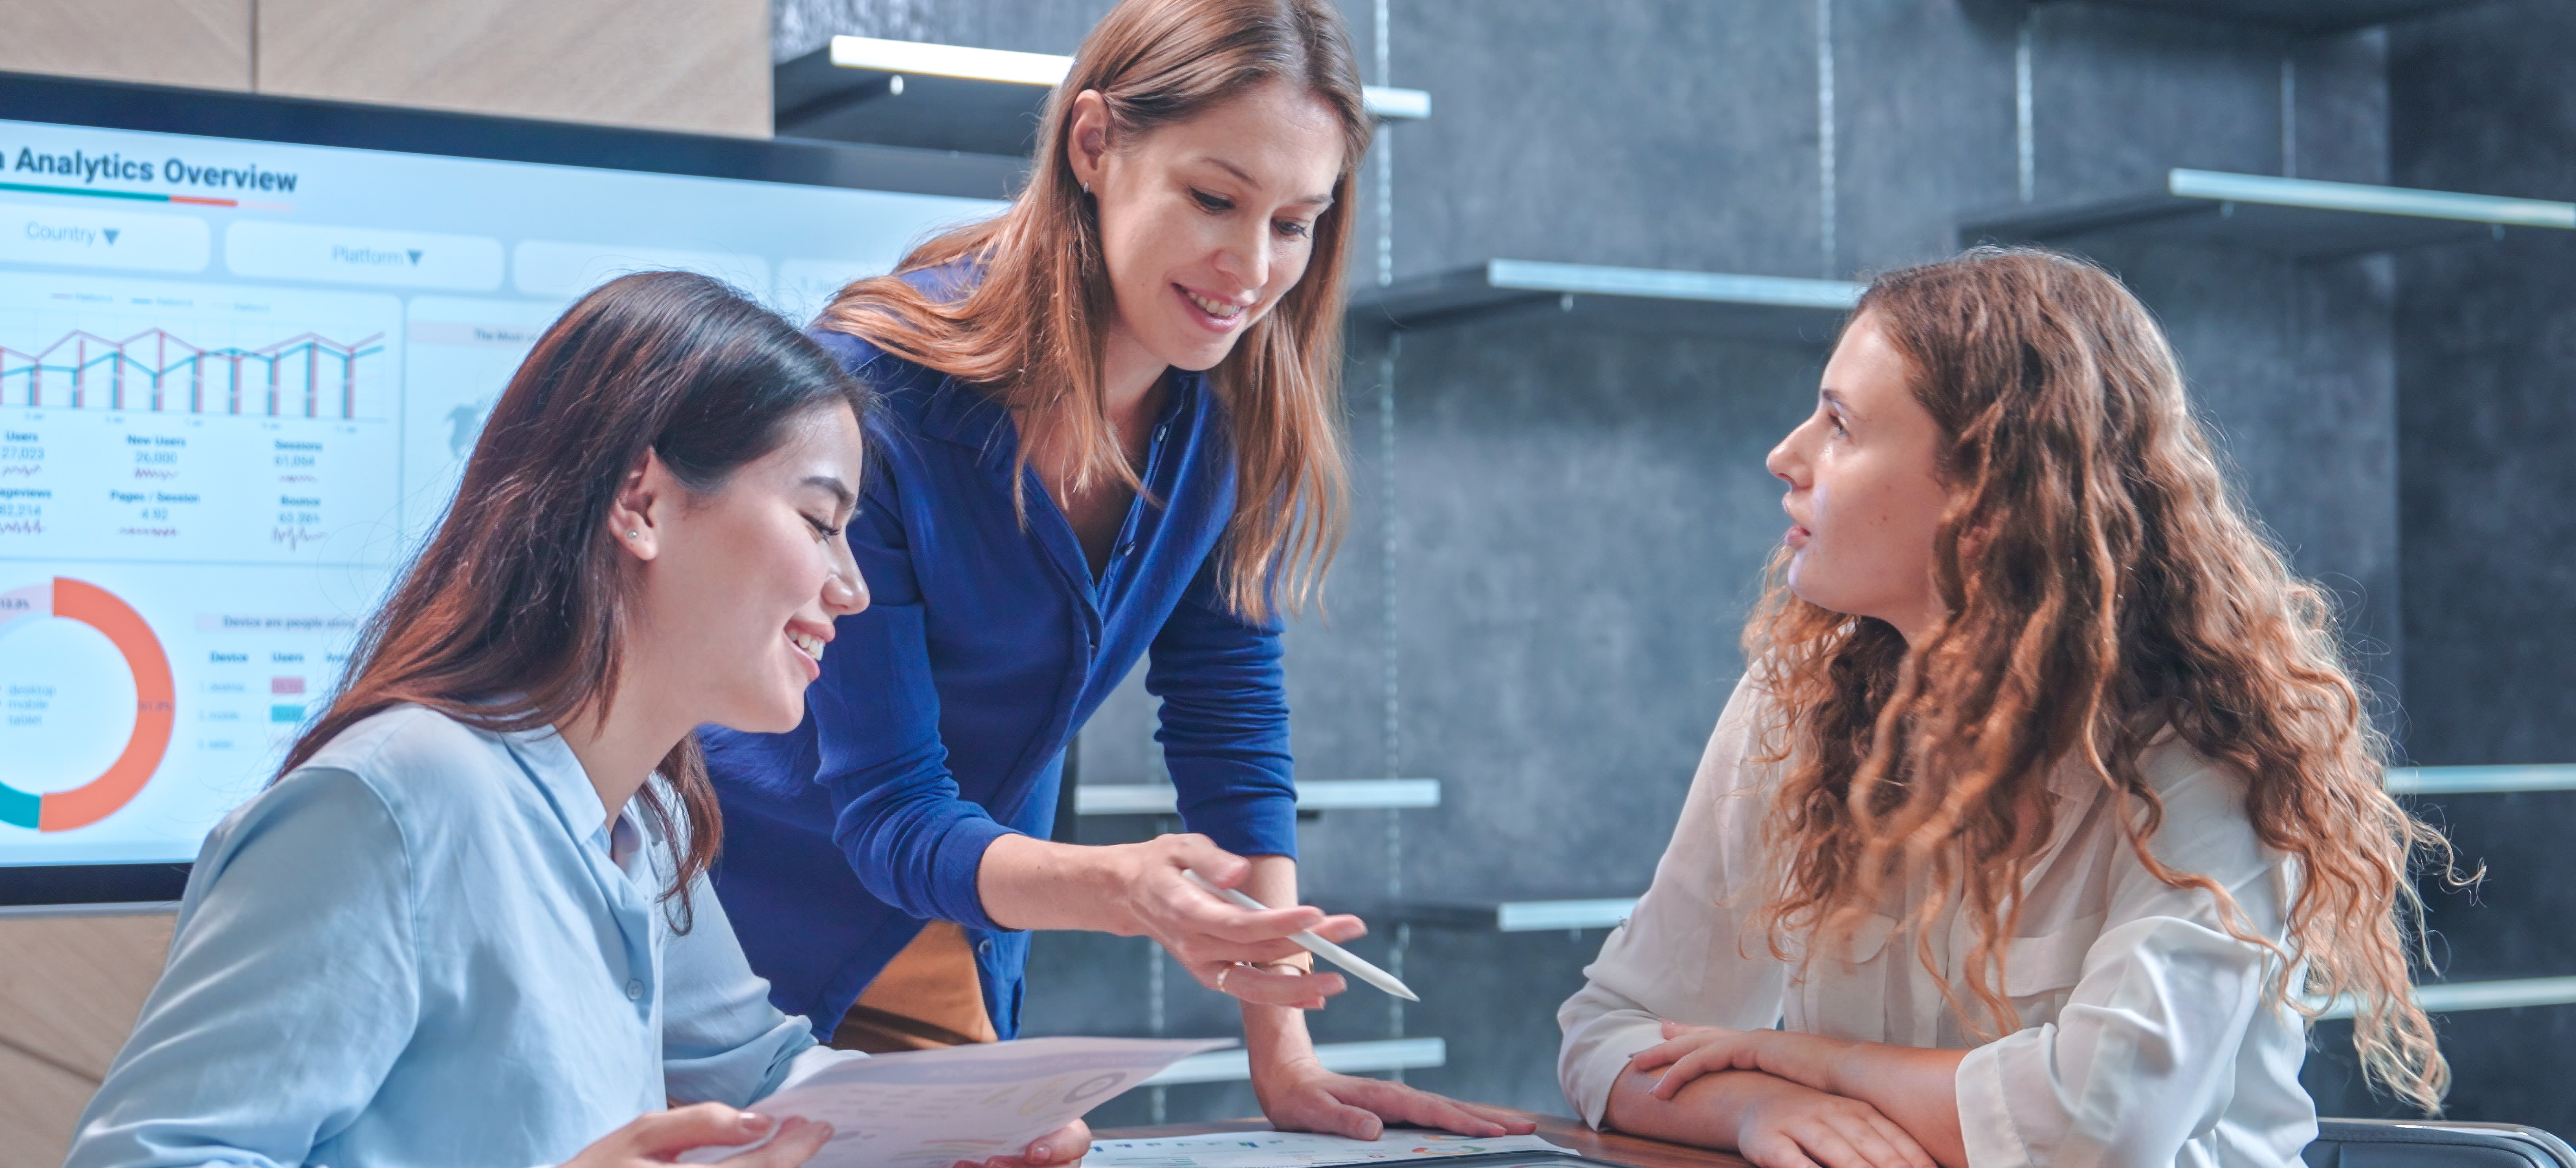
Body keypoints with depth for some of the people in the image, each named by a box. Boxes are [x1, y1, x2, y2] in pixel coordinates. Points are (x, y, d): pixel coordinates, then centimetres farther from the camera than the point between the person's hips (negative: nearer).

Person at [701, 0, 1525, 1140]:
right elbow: (891, 812, -27)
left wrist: (1284, 1056, -16)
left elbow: (1230, 717, -9)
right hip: (743, 919, -4)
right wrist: (1120, 888, -46)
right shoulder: (877, 393, -28)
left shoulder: (1239, 403, -13)